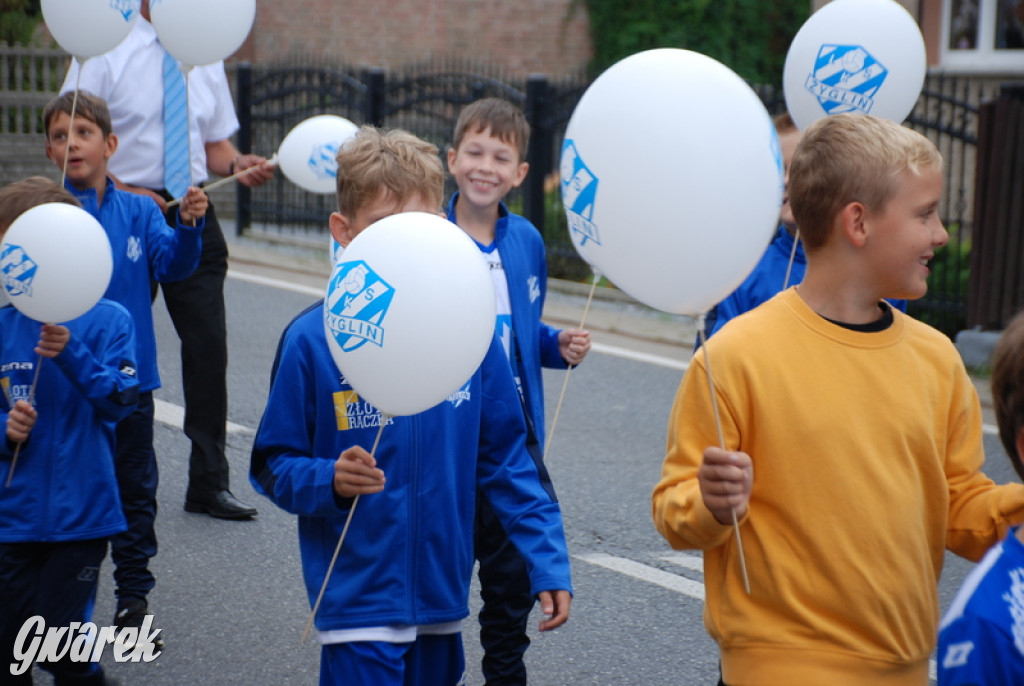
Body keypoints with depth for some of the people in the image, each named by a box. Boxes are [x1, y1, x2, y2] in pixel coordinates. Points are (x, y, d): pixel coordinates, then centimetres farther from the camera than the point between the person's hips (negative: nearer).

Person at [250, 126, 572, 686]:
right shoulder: (312, 340, -11)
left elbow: (505, 458, 5)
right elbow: (273, 465, -4)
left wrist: (548, 561, 1)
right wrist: (330, 481, -23)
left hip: (444, 596, 4)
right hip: (358, 603, -3)